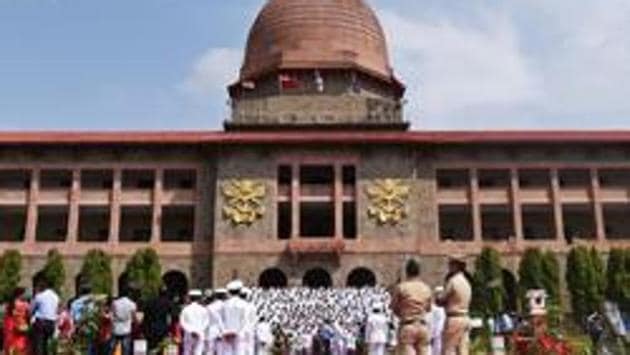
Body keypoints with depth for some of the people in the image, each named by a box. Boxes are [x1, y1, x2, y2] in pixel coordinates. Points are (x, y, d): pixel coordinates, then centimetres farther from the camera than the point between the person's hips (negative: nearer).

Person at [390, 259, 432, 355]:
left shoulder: (401, 287, -8)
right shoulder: (426, 288, 4)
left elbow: (394, 306, 2)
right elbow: (428, 308, 14)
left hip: (407, 326, -4)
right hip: (423, 326, 4)